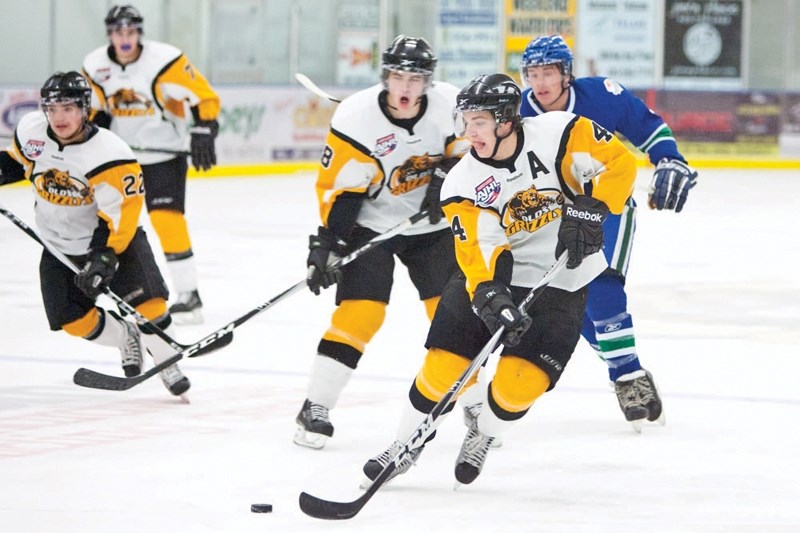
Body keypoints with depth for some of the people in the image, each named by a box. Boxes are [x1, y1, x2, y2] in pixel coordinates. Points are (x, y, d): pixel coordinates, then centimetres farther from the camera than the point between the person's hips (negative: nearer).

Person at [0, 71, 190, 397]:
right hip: (60, 245, 4)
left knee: (145, 299, -19)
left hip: (114, 237, -4)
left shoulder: (110, 154, -27)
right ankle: (127, 340, 24)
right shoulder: (31, 130, -11)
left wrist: (104, 257, -37)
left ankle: (168, 365, 2)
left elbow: (119, 214, -28)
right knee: (74, 320, -5)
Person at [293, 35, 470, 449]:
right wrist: (327, 242, -22)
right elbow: (338, 187, -17)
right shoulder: (356, 117, -21)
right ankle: (315, 409, -8)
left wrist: (447, 175, -18)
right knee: (360, 311, -15)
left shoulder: (449, 105, -14)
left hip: (431, 224, 3)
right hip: (371, 224, -3)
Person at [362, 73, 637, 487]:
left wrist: (589, 210, -23)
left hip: (560, 279, -2)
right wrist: (489, 295, -39)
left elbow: (619, 161, -12)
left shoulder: (556, 133, -16)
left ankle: (483, 436, 21)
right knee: (444, 367, -7)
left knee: (520, 382, -12)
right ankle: (406, 444, 19)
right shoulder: (463, 184, -13)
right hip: (495, 276, 2)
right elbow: (479, 250, -20)